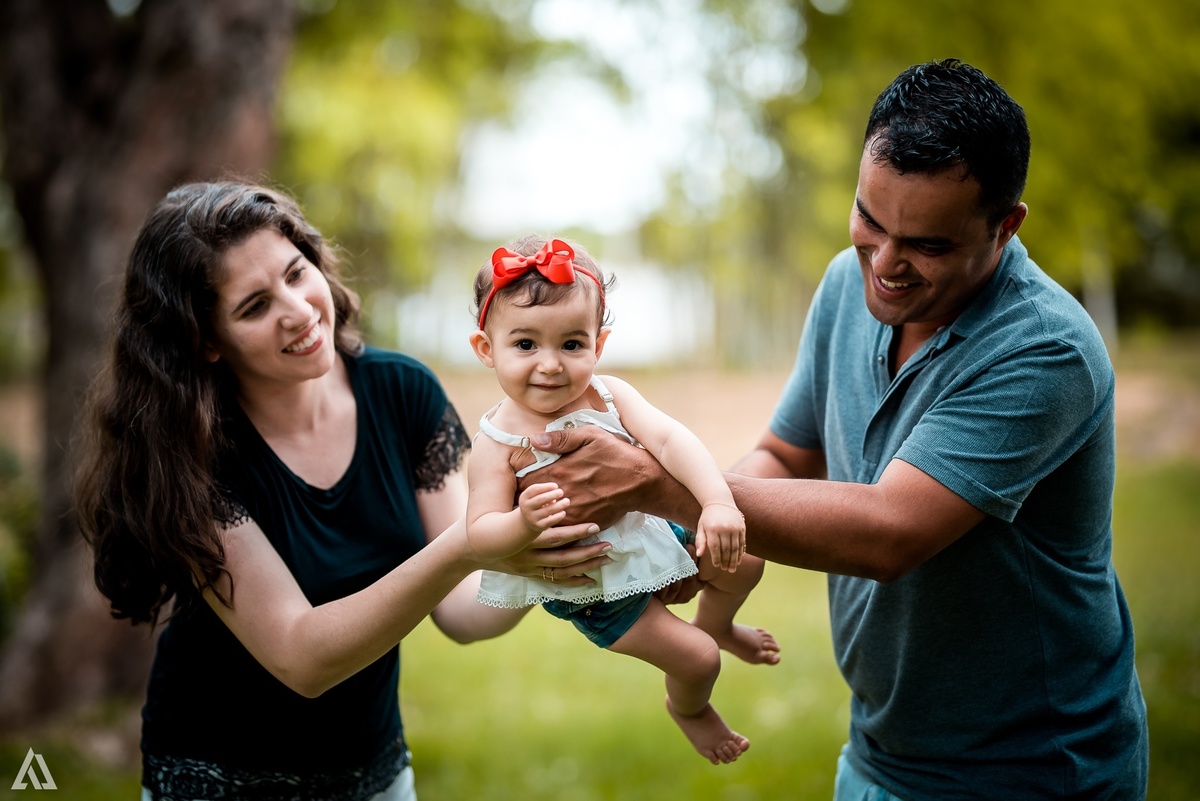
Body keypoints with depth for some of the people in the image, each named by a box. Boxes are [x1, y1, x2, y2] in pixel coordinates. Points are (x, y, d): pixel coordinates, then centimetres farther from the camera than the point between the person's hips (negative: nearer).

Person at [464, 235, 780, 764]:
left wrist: (718, 502, -45)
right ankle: (689, 709, 36)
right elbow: (479, 531, -25)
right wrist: (523, 522, -48)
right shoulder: (497, 442, -24)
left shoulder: (608, 396, -16)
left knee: (743, 561, 12)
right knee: (696, 658, -3)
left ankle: (717, 626, 46)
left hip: (652, 533, 4)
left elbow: (669, 439, -30)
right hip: (594, 589, -4)